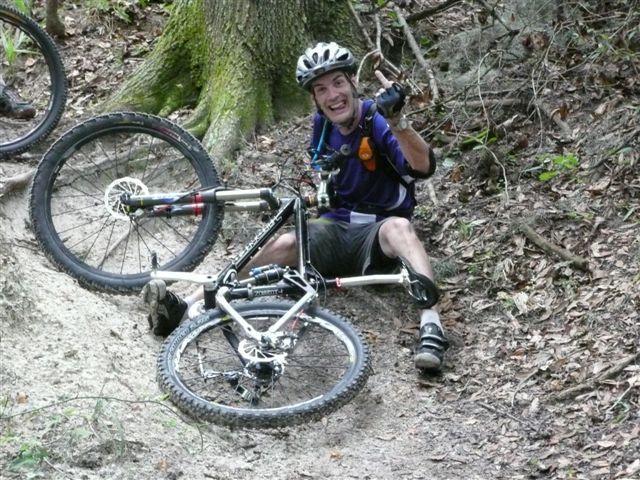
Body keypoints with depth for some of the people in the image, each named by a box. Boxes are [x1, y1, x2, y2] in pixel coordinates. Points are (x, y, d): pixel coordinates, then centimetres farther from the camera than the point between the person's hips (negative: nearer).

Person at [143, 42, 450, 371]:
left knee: (398, 226, -38)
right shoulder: (323, 124, 5)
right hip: (335, 228, 4)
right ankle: (185, 308, -37)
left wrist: (396, 120, -48)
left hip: (375, 234, -4)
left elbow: (423, 167, -33)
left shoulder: (378, 121, -13)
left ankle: (431, 323, -55)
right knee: (283, 245, -24)